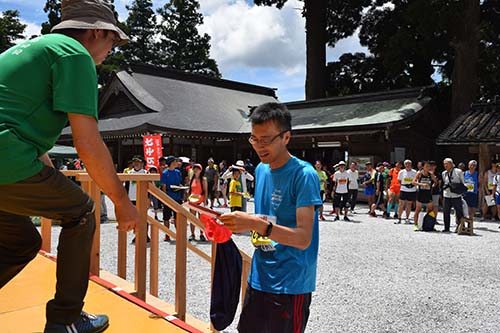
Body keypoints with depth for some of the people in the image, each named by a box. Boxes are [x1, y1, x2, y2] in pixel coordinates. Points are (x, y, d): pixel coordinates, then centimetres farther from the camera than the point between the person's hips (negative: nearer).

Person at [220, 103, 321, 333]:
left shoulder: (304, 175, -18)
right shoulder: (261, 170, 6)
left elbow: (303, 239, -24)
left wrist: (257, 224, -35)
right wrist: (240, 224, -2)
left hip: (290, 285, -7)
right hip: (259, 278, 7)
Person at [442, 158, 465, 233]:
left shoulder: (458, 171, 1)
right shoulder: (444, 173, 12)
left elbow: (462, 183, 5)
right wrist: (444, 186, -5)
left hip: (456, 195, -4)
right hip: (446, 195, 4)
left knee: (459, 212, 0)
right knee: (446, 213, 6)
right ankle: (446, 228, 16)